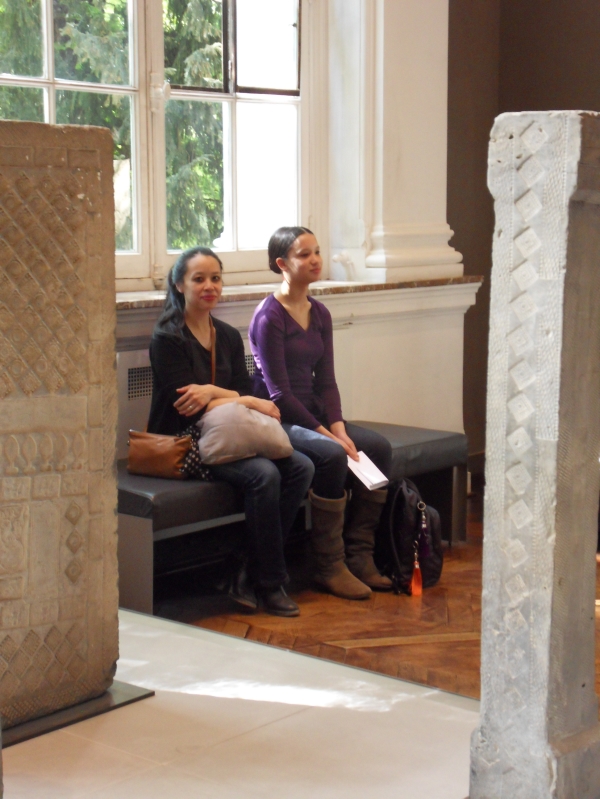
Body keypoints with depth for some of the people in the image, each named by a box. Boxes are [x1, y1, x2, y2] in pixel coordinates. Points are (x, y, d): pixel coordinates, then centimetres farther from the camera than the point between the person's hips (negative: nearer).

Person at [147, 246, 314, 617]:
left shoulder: (229, 336, 15)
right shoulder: (168, 338, -6)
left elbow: (246, 391, 7)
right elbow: (185, 403, -15)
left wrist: (214, 392, -15)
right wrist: (249, 402, -15)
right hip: (184, 442, -7)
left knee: (301, 467, -15)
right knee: (264, 474, -29)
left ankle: (252, 576, -10)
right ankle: (270, 583, -15)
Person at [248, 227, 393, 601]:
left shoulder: (320, 314, 11)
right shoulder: (269, 317, -13)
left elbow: (326, 381, 8)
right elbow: (279, 392, -16)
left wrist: (338, 428, -8)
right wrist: (325, 434, -19)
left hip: (312, 413, 8)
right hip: (278, 419, -8)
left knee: (378, 447, -13)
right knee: (332, 455, -31)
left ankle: (360, 556, -7)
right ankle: (330, 567, -18)